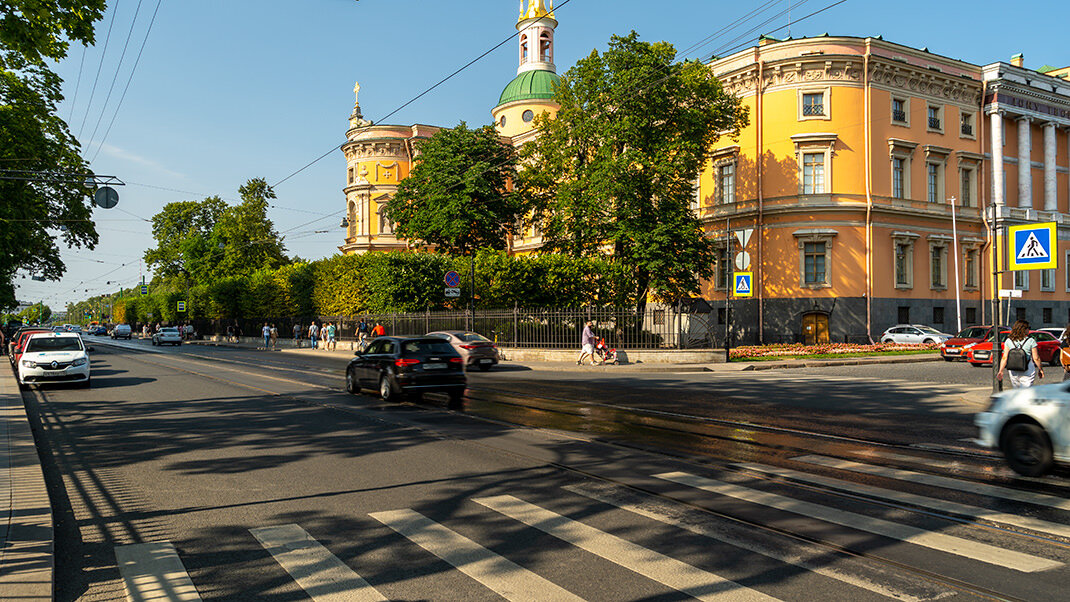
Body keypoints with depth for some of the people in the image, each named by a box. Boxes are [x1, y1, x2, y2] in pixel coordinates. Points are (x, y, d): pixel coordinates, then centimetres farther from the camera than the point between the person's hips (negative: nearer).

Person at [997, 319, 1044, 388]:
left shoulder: (1008, 341, 1)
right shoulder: (1031, 341, -6)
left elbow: (1004, 358, -3)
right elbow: (1036, 358, -5)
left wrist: (1000, 371, -1)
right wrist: (1040, 369, 8)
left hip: (1013, 372, 4)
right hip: (1028, 372, -4)